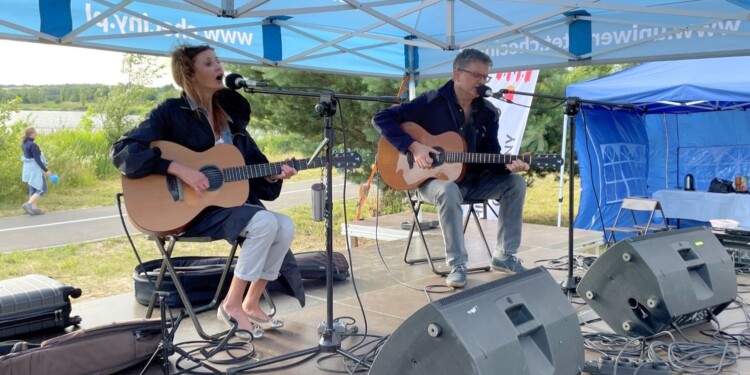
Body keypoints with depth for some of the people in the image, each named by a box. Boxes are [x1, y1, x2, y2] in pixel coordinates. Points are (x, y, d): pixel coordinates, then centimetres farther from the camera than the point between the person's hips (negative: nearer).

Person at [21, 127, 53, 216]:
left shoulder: (24, 144, 7)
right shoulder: (33, 145, -20)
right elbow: (37, 160, -21)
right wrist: (46, 170, -15)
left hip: (28, 169, 9)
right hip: (35, 169, -9)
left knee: (33, 189, 14)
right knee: (42, 189, -2)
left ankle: (34, 208, 16)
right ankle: (28, 204, -9)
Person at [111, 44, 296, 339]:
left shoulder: (230, 114, 11)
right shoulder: (171, 112, -8)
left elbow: (254, 163, 16)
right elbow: (123, 151, -17)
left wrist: (274, 174, -6)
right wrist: (179, 169, -25)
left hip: (232, 201, 7)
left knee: (285, 226, -14)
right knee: (265, 222, -27)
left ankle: (251, 304, -1)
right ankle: (232, 304, -11)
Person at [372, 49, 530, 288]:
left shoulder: (489, 112, 4)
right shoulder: (431, 102, -11)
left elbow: (491, 155, 3)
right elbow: (381, 119, -15)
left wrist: (507, 165, -22)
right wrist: (413, 147, -26)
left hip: (474, 181, 6)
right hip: (433, 179, -5)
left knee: (515, 182, -14)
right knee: (449, 192, -39)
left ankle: (504, 255, -4)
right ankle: (457, 264, -27)